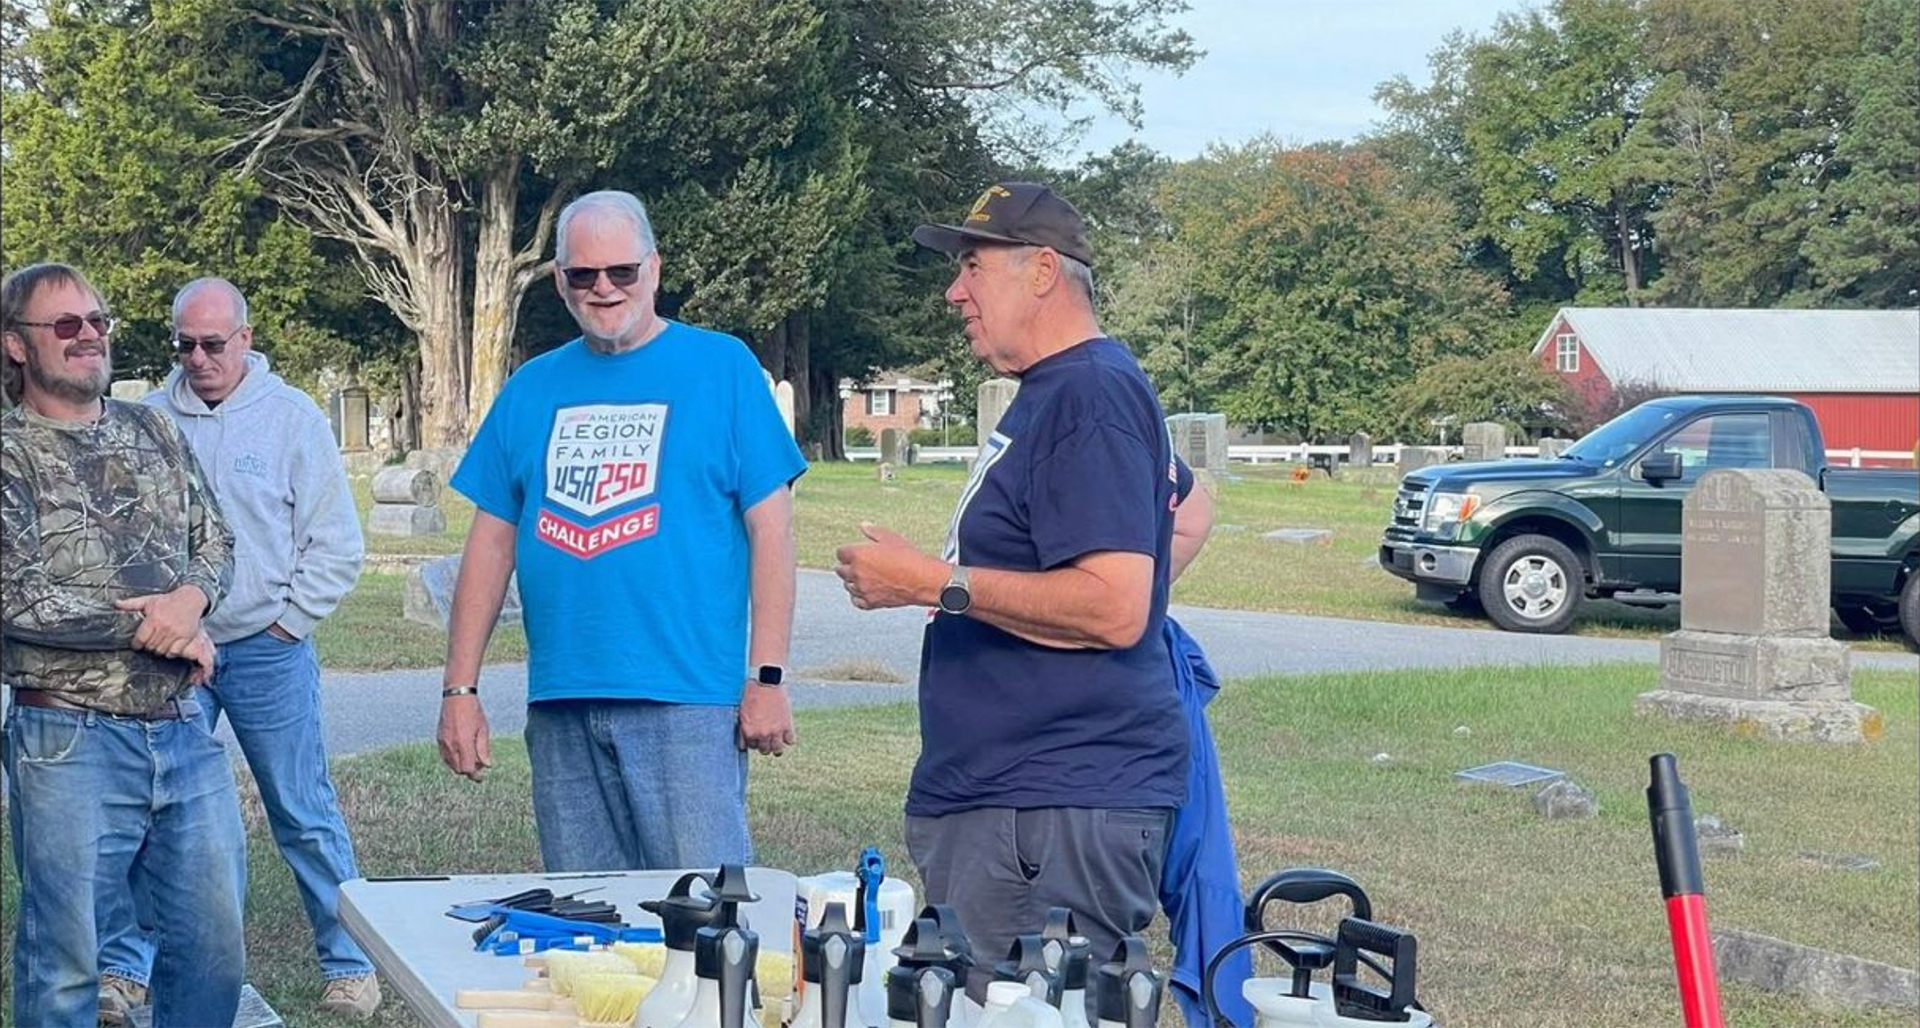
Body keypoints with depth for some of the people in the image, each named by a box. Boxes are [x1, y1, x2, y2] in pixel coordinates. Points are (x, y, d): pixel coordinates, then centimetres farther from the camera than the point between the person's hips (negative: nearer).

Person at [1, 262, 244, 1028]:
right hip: (69, 741, -5)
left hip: (185, 733, 5)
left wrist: (191, 598, -10)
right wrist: (154, 628, -12)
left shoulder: (153, 432, 12)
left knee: (214, 950, 10)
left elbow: (215, 539, 13)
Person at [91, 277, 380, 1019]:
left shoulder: (292, 417, -1)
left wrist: (285, 624, -4)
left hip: (266, 651, -2)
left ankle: (350, 964, 13)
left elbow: (336, 546, 1)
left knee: (305, 816, 4)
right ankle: (121, 966, 16)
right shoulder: (149, 418, 3)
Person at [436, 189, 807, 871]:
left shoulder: (722, 367, 2)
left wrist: (767, 679, -8)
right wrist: (460, 689, 8)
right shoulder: (530, 390, 13)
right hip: (560, 706, 4)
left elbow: (770, 528, -2)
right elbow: (492, 544, 14)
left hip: (688, 696, -4)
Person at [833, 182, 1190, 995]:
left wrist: (933, 583, -19)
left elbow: (1114, 609, -23)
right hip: (996, 797, 11)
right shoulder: (1052, 391, 18)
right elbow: (1184, 505, 34)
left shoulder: (1091, 393, -14)